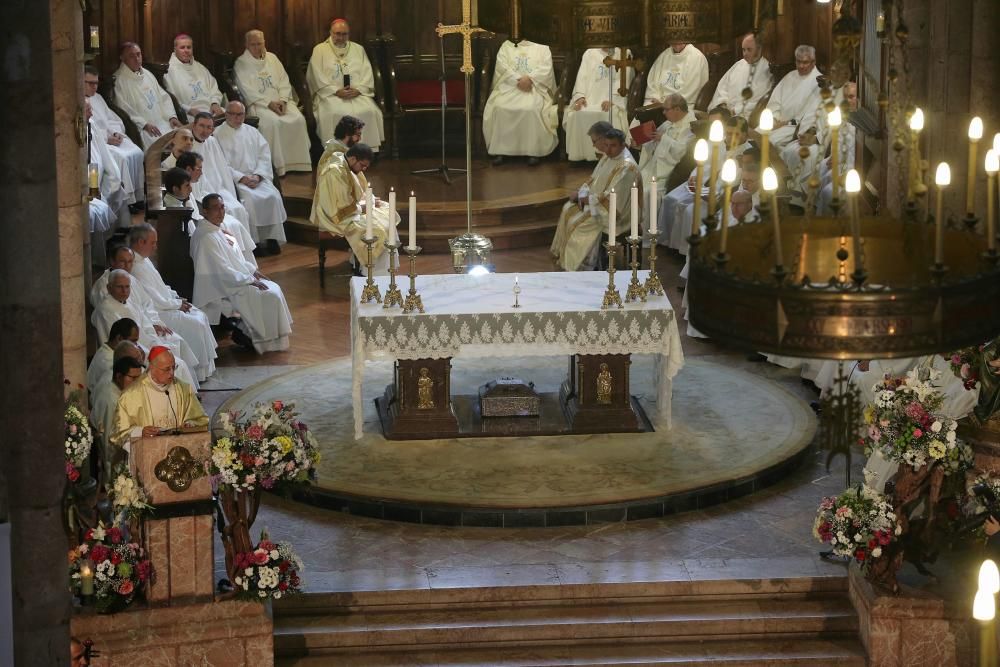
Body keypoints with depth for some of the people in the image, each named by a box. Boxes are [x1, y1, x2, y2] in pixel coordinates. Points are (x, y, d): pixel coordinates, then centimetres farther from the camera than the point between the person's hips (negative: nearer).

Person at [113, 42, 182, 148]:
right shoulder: (119, 80, -3)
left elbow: (163, 97, 21)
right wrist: (144, 124, -17)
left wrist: (171, 116, 4)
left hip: (163, 122, 6)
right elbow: (124, 109, -10)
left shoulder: (147, 74, 20)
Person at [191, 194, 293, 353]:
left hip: (233, 279, 10)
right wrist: (250, 280, -18)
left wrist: (252, 270, 9)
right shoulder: (206, 237, -24)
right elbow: (222, 271, -25)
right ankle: (266, 341, 0)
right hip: (222, 289, -10)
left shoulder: (215, 229, 8)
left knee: (274, 288, 9)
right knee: (270, 296, -15)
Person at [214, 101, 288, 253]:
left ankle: (273, 237, -18)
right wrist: (242, 178, -15)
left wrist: (257, 175, -7)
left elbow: (264, 155, 10)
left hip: (257, 176, 4)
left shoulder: (252, 132, 17)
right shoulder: (219, 135, 1)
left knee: (273, 196, -22)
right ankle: (252, 240, -26)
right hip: (234, 179, -4)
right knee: (249, 198, -32)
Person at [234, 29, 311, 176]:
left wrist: (283, 100, -7)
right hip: (258, 103, -5)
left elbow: (284, 81, 12)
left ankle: (298, 162, -14)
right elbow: (247, 90, -8)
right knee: (273, 122, -34)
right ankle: (277, 165, -27)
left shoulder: (272, 58, 17)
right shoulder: (241, 63, 2)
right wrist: (269, 103, -17)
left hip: (280, 101, 5)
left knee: (298, 119, -22)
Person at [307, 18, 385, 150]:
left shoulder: (358, 49, 19)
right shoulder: (320, 50, 10)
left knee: (369, 112, -27)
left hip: (358, 93, 2)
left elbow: (367, 74, 11)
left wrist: (358, 90, -9)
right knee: (336, 113, -33)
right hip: (330, 94, -2)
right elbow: (317, 77, 0)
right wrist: (336, 91, -12)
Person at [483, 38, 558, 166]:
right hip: (509, 86, 2)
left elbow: (546, 69, 1)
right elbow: (502, 66, 3)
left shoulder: (542, 48, 17)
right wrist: (518, 80, -14)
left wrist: (530, 78, -17)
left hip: (534, 87, -2)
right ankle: (499, 150, -24)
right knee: (499, 107, -30)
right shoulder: (506, 46, 20)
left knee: (531, 108, -35)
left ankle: (533, 151, -29)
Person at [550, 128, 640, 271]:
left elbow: (610, 198, -28)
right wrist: (582, 194, -7)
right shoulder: (608, 156, 2)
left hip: (616, 209, -10)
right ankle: (561, 252, 14)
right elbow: (593, 180, 12)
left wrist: (583, 198, -18)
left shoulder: (626, 167, -27)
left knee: (577, 222, -16)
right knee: (568, 209, 4)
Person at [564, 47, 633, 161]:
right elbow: (582, 77, 14)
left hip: (614, 100, -3)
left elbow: (623, 80, -1)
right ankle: (579, 153, -22)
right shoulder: (590, 53, 23)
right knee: (577, 114, -28)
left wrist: (611, 99, -18)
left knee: (609, 114, -36)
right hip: (589, 99, 3)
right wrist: (580, 96, -7)